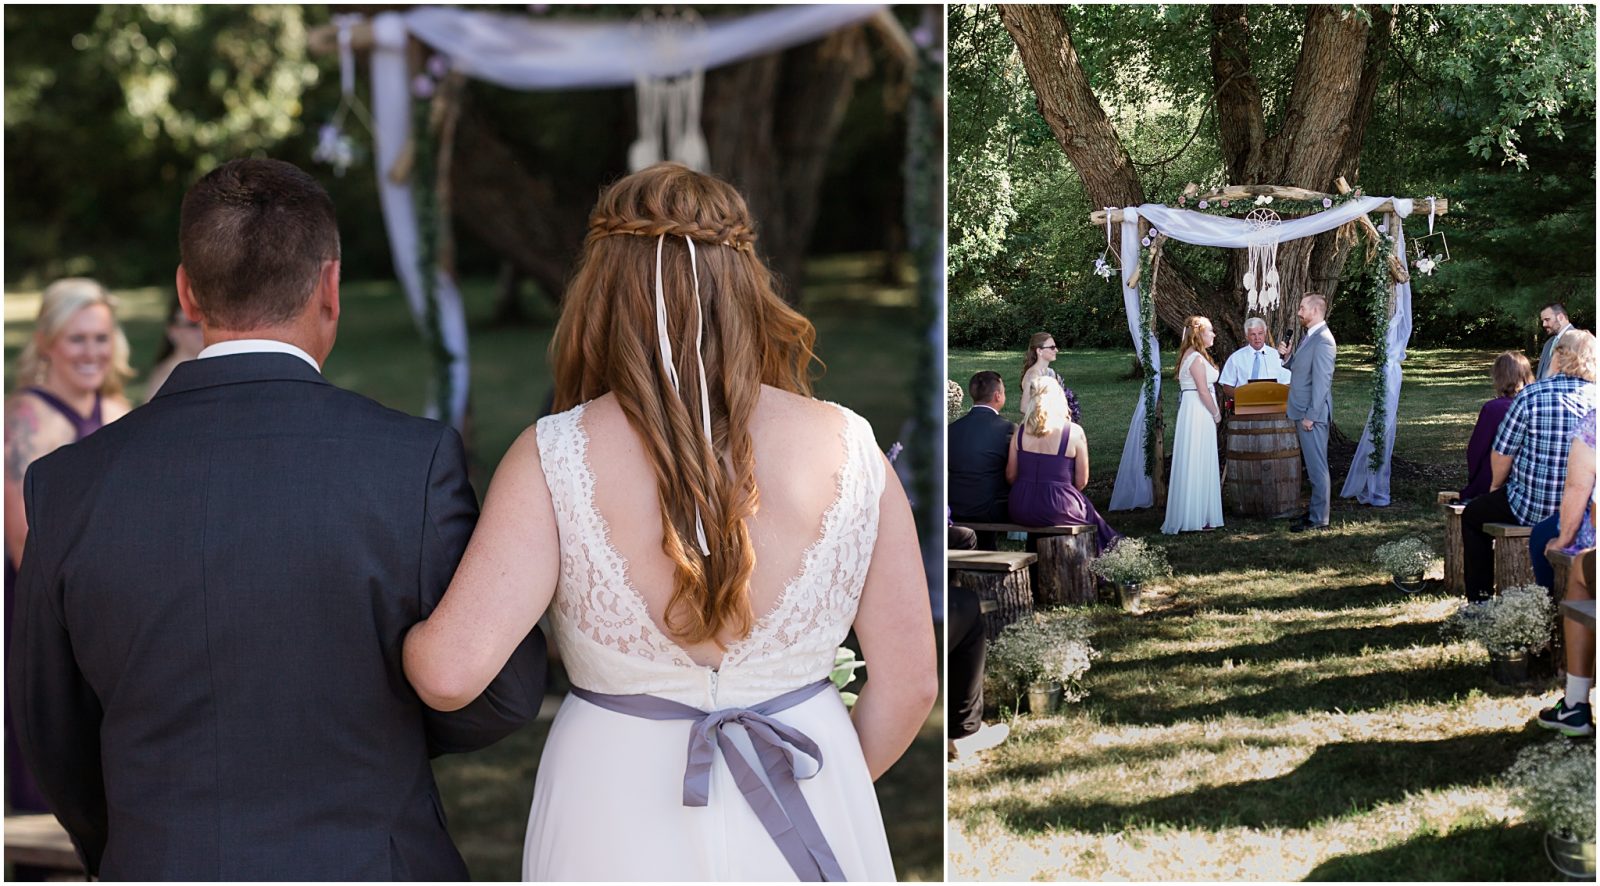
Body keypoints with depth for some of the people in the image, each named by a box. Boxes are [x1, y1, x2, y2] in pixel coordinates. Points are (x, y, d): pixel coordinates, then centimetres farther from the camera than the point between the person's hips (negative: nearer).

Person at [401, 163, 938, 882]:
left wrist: (397, 631, 2)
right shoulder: (848, 449, -8)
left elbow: (449, 672, -21)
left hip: (618, 827, -1)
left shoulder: (553, 459, -14)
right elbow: (910, 680, -3)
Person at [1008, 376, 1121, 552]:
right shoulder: (1074, 432, -9)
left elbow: (1011, 475, 2)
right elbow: (1081, 481, -3)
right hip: (1057, 511, -4)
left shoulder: (1021, 430, -1)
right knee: (1086, 507, 28)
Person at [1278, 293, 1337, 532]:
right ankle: (1315, 508, 25)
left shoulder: (1323, 341, -17)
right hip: (1302, 413, 10)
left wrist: (1311, 416, -21)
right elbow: (1297, 368, 23)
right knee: (1312, 465, 17)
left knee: (1317, 467, -5)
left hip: (1313, 413, -10)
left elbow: (1322, 381, -20)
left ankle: (1318, 518, -3)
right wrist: (1286, 356, 3)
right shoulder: (1309, 337, 15)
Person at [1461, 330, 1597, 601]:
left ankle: (1479, 599, 23)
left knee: (1472, 516, 24)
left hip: (1533, 508, -5)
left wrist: (1496, 485, 11)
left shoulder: (1531, 395, -17)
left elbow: (1501, 454, -10)